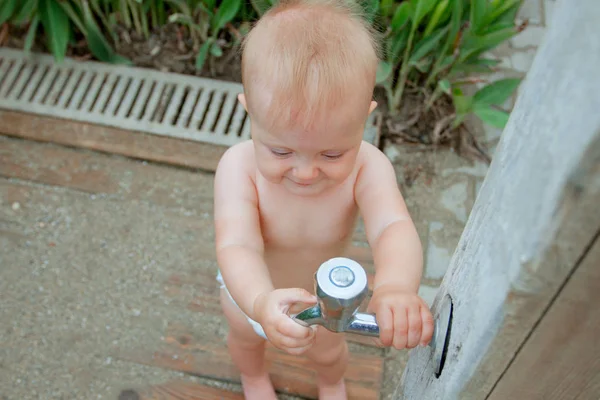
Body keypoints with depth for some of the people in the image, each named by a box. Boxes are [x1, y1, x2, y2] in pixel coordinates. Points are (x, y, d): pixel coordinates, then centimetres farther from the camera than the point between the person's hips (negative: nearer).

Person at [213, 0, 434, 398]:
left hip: (324, 293, 1)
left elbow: (394, 229, -51)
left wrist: (396, 287, -74)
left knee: (328, 350, 32)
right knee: (246, 338, 33)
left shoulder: (366, 167, -36)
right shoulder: (239, 167, -38)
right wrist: (260, 303, -70)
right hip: (251, 291, 0)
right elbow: (237, 245, -47)